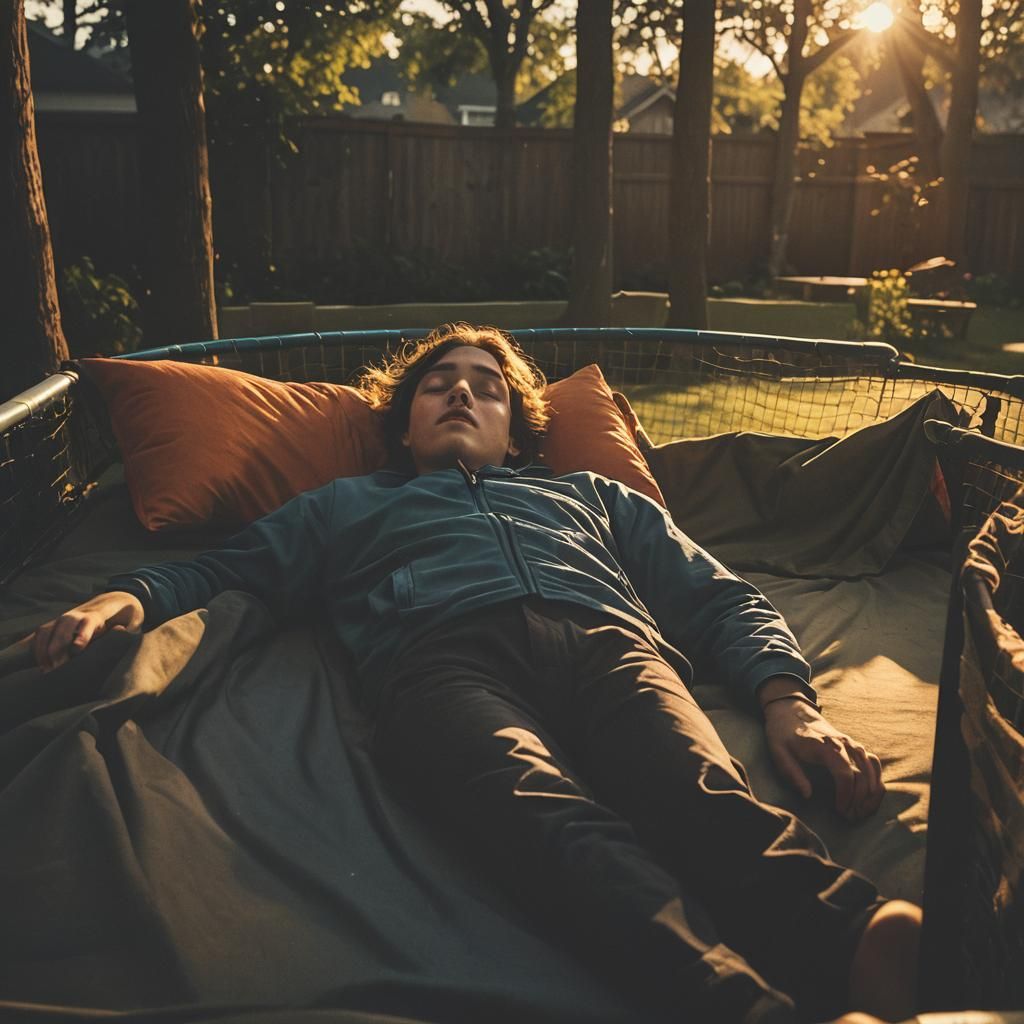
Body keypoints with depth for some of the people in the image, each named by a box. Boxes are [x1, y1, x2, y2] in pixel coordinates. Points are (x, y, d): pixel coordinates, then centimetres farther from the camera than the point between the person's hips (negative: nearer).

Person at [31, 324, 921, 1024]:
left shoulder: (591, 495, 38)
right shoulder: (346, 505, 40)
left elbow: (722, 600, 26)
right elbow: (217, 574, 30)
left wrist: (785, 697, 4)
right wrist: (126, 597, 5)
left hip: (607, 639, 2)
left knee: (702, 790, -34)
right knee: (544, 810, -37)